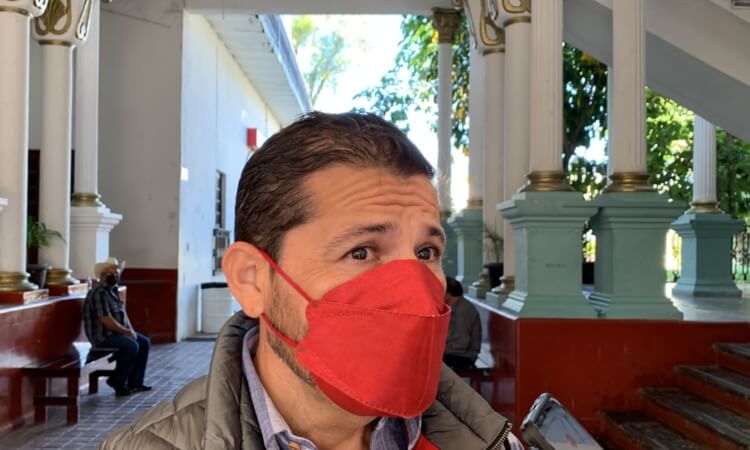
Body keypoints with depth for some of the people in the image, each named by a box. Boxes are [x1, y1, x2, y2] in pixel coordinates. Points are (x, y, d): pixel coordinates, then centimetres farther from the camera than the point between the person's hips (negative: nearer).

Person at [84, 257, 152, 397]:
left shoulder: (114, 290, 13)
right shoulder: (99, 293, -20)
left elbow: (122, 311, 18)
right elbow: (106, 320, -26)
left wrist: (131, 330, 2)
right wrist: (127, 331, -16)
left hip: (116, 332, 10)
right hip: (102, 335, -10)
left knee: (145, 343, 4)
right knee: (132, 346, -27)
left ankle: (134, 383, 5)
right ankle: (118, 383, -11)